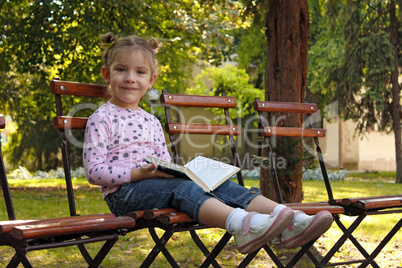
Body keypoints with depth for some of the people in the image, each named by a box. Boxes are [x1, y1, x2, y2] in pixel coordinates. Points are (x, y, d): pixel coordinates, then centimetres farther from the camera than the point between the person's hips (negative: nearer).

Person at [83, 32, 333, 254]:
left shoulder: (152, 121, 21)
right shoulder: (102, 119, -2)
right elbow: (94, 171, -11)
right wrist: (140, 173, -20)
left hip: (158, 184, 7)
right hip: (124, 193, -6)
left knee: (220, 183, -15)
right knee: (181, 187, -34)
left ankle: (291, 223, -32)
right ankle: (242, 225, -61)